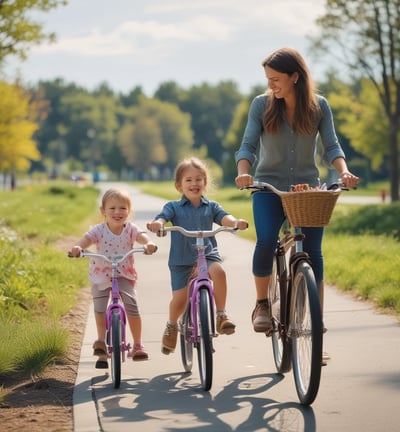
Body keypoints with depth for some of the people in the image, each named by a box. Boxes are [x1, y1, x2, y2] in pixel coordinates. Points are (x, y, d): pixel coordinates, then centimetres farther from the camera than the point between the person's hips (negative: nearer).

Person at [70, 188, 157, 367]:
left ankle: (137, 344, 3)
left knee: (132, 307, -11)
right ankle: (101, 341, 14)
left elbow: (141, 236, -24)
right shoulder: (99, 230, -11)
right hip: (101, 276, 1)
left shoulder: (130, 229, -7)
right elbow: (87, 239, -26)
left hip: (125, 275, 0)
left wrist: (149, 243, -47)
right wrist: (77, 247, -49)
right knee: (99, 308, -5)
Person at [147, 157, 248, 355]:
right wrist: (156, 224, -36)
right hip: (181, 258, -1)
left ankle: (221, 315, -19)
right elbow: (162, 218, -10)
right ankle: (171, 326, 28)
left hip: (207, 254, 1)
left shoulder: (211, 206, 10)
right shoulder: (174, 207, 6)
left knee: (218, 271, -32)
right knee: (180, 299, -5)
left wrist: (236, 222, -30)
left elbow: (223, 217, -6)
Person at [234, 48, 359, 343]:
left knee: (312, 253, -5)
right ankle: (262, 304, -3)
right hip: (269, 186, -1)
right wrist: (243, 172, -27)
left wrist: (344, 171, -24)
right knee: (266, 241, -25)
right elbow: (248, 144, -7)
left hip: (308, 187, 1)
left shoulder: (319, 106, -1)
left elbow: (331, 146, -4)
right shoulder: (262, 104, -3)